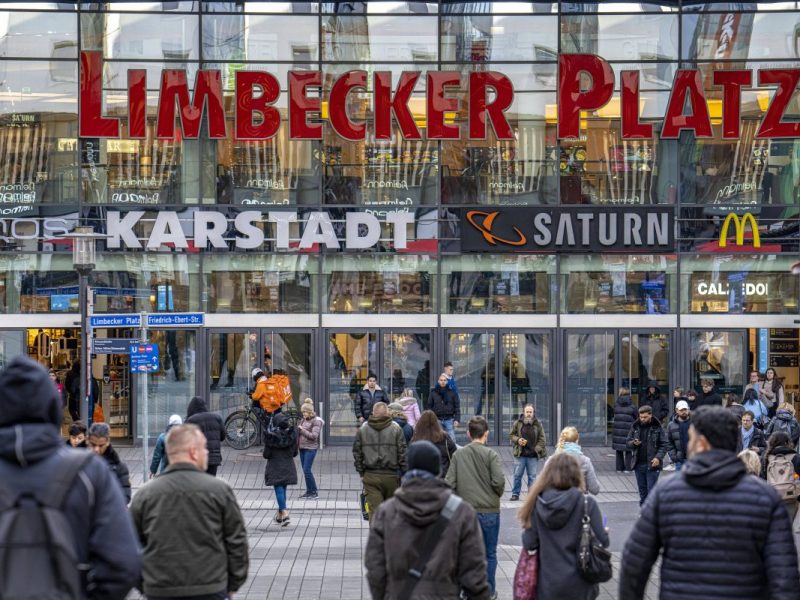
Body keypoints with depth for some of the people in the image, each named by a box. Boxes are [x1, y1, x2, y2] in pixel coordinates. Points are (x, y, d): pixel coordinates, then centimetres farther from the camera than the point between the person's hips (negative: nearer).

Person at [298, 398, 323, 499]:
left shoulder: (316, 421, -9)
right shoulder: (304, 420, 12)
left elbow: (314, 436, -17)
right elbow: (300, 432, 23)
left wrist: (302, 430, -16)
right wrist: (298, 429, 3)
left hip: (311, 448, -8)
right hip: (302, 447, 8)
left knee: (307, 470, -12)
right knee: (305, 470, 9)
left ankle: (314, 492, -6)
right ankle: (309, 491, 17)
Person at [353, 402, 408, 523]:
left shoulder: (362, 430, 4)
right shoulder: (396, 429, -2)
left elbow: (357, 454, 6)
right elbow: (402, 454, -3)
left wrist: (361, 473, 14)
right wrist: (404, 474, 4)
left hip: (370, 476, 1)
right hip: (391, 476, -1)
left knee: (374, 510, -1)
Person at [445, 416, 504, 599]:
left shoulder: (458, 454, -1)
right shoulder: (491, 454, -9)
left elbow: (449, 481, -4)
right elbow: (498, 481, -17)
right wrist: (497, 494, 4)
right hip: (489, 510, -2)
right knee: (490, 553, 11)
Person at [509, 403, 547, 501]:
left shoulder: (538, 425, 4)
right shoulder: (517, 423, 2)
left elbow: (542, 439, 6)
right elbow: (511, 435, 9)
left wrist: (538, 449, -7)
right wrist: (517, 440, -10)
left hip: (533, 456, 0)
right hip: (520, 455, 0)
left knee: (532, 476, 4)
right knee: (517, 475, 3)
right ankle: (515, 494, 13)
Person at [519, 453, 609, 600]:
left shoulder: (537, 504, -6)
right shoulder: (587, 503, -11)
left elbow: (529, 544, -5)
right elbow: (602, 542, -10)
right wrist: (605, 532, 12)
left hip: (548, 584, 2)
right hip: (578, 584, -2)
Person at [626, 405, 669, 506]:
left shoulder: (657, 428, -3)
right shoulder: (635, 427, 8)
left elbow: (664, 445, -4)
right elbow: (628, 443, 13)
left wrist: (658, 457, -17)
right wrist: (634, 443, -10)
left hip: (652, 464, -4)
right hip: (638, 464, 4)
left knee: (652, 490, -6)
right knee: (642, 490, 12)